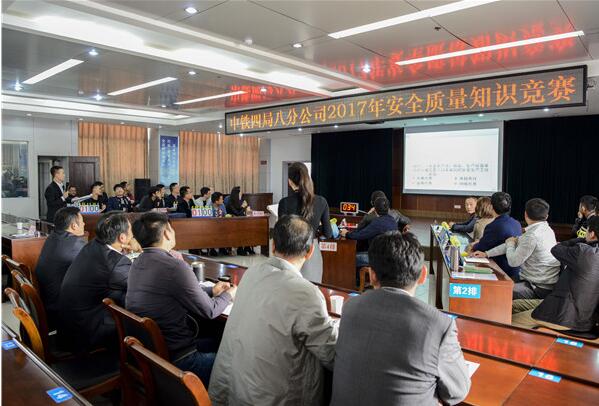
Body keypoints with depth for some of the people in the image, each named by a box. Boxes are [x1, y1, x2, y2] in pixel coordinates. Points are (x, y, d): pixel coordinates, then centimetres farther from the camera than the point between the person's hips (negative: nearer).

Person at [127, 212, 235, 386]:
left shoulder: (138, 263, 3)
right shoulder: (174, 266, -24)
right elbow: (209, 311, -14)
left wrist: (211, 291, 18)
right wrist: (228, 295, 6)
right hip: (176, 359, -9)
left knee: (213, 344, 22)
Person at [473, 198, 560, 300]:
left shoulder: (532, 235, -24)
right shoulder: (545, 229, 7)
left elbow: (513, 261, -17)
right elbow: (516, 242, 14)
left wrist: (510, 243, 3)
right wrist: (486, 254, 15)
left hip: (540, 289, -10)